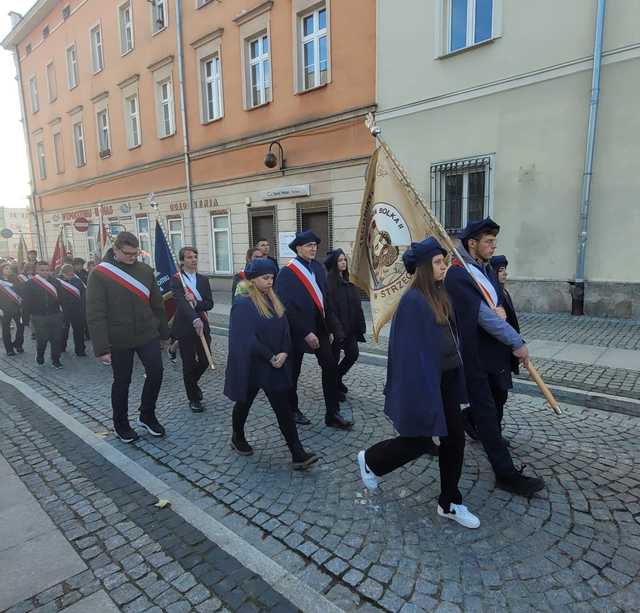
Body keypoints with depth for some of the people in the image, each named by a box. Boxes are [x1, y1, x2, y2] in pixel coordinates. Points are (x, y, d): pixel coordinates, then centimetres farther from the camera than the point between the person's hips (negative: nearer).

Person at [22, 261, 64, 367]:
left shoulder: (55, 281, 7)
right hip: (39, 317, -2)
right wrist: (26, 317, -5)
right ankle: (39, 355, 30)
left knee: (57, 339, 3)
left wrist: (63, 312, 2)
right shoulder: (30, 284, -1)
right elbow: (26, 302, -1)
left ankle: (56, 360, 17)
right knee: (42, 339, 1)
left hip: (56, 315, 2)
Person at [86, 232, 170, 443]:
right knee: (122, 382, 10)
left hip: (148, 335, 3)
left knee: (156, 373, -1)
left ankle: (147, 415, 23)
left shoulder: (145, 270, 2)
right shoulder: (99, 274, -10)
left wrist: (163, 333, 12)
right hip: (119, 340, -3)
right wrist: (101, 347, -18)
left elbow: (157, 304, 9)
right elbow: (95, 314, -13)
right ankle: (121, 424, 31)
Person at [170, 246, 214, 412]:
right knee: (189, 364, 4)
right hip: (185, 327, -4)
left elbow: (210, 304, 0)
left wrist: (195, 303, -20)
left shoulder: (203, 280, 7)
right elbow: (181, 302, -23)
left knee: (204, 361, 7)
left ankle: (192, 383, 39)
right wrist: (194, 319, -38)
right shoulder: (176, 280, -7)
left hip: (202, 326, 4)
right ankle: (193, 399, 20)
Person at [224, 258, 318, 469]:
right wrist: (270, 357, -17)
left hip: (276, 366, 5)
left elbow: (284, 330, 6)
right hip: (250, 365, -5)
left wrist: (284, 353, -9)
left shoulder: (274, 300, 6)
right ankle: (237, 438, 43)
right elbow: (246, 338, -20)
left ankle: (298, 455, 5)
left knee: (284, 409, 3)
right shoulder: (243, 304, -15)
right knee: (244, 404, 17)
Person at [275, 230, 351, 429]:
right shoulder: (287, 273, -15)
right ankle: (292, 410, 31)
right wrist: (305, 332, -21)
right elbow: (287, 307, -19)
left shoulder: (318, 267, 4)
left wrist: (330, 323, 7)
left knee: (330, 367, 1)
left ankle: (332, 414, 11)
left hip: (319, 326, 6)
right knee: (293, 371, 10)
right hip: (297, 329, -6)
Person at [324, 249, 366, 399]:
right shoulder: (329, 282, -15)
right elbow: (330, 307, -20)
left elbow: (355, 304, 10)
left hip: (349, 325, 7)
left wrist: (359, 324, 7)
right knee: (334, 357, 7)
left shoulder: (347, 280, 8)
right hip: (335, 326, -7)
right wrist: (336, 329, -24)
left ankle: (337, 378, 33)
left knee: (353, 354, 10)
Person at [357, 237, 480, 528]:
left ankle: (449, 503, 29)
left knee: (454, 439, 12)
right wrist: (418, 390, -20)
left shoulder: (439, 294, 7)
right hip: (423, 382, -8)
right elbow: (409, 348, -21)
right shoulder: (412, 300, -20)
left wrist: (455, 373, 15)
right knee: (420, 441, 5)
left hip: (447, 379, 9)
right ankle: (370, 460, 32)